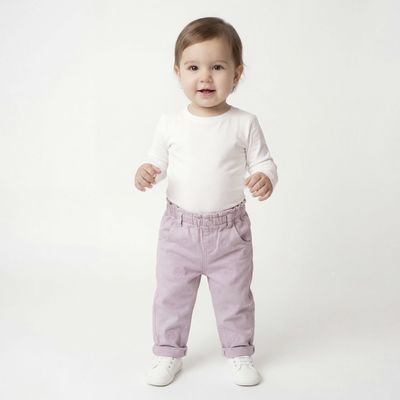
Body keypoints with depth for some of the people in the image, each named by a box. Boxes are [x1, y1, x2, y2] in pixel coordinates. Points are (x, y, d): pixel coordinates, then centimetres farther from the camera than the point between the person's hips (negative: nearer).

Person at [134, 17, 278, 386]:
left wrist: (265, 179, -25)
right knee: (171, 296, 13)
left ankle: (239, 353, 35)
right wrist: (145, 173, -17)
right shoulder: (170, 123, -4)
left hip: (230, 230, -1)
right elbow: (157, 162, 5)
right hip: (179, 229, 1)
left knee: (234, 298, 14)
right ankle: (169, 353, 33)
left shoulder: (244, 123, -8)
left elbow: (264, 162, -2)